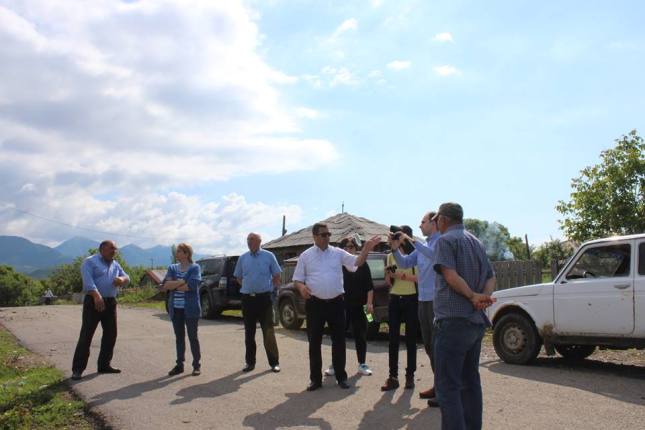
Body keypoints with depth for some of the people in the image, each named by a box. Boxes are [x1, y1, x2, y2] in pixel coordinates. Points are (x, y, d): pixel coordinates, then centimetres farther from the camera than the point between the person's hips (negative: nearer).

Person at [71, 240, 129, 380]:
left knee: (111, 334, 10)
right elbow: (88, 281, -18)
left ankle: (104, 364, 22)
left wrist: (122, 279, -12)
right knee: (86, 335, -7)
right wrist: (97, 296, -33)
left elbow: (127, 278, 13)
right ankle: (78, 369, -3)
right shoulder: (90, 262, -4)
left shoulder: (115, 265, 18)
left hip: (110, 303, 7)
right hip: (93, 302, -7)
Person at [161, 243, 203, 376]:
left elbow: (192, 285, -19)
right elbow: (165, 286, -3)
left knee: (192, 337, 3)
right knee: (179, 337, 10)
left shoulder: (195, 267, -4)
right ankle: (179, 365, 19)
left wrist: (173, 285, -8)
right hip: (175, 309, 4)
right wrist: (181, 282, -16)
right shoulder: (172, 268, 10)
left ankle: (197, 365, 12)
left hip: (190, 308, -4)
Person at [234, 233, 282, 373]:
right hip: (247, 298, 3)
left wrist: (272, 288, -1)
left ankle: (274, 362, 6)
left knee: (268, 331, -2)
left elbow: (276, 276, 4)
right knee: (249, 332, 9)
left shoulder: (268, 256, -1)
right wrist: (248, 287, 8)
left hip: (264, 297, -3)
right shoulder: (243, 258, 7)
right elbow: (238, 277, 17)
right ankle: (250, 362, 19)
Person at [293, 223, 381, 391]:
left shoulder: (338, 253, 5)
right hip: (315, 303, -1)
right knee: (314, 342, 5)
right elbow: (297, 279, 4)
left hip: (336, 302, 1)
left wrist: (367, 249, -19)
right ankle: (315, 378, 16)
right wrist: (301, 287, -18)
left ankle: (341, 377, 19)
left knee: (339, 341, 7)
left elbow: (357, 262, -3)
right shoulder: (305, 256, 2)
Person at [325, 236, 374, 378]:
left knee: (361, 335, 7)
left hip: (358, 306, 1)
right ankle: (335, 365, 13)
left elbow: (369, 286, 5)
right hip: (341, 306, -1)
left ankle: (362, 364, 19)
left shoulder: (362, 265, 5)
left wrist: (369, 303, -2)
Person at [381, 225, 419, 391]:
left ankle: (410, 375, 10)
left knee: (410, 339, 2)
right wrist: (388, 276, -5)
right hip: (394, 299, 4)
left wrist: (401, 275, -18)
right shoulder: (391, 256, 11)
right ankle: (393, 376, 2)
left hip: (411, 299, -4)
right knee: (393, 339, 0)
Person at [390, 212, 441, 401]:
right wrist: (395, 248, 4)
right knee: (429, 345, 14)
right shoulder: (423, 244, 16)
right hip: (423, 300, 9)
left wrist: (413, 241, -23)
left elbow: (433, 255, -29)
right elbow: (405, 263, 19)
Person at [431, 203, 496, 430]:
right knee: (470, 381, 16)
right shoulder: (477, 243, 18)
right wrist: (483, 297, -4)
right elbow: (491, 277, 13)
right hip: (477, 321, 8)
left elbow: (450, 275, -19)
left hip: (453, 320, -8)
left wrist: (473, 296, -10)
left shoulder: (446, 240, -7)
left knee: (448, 386, -7)